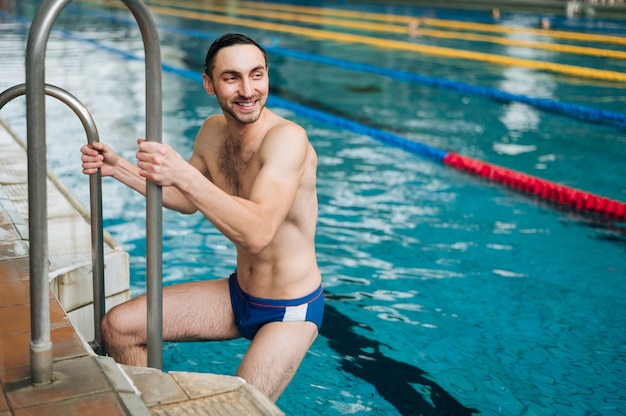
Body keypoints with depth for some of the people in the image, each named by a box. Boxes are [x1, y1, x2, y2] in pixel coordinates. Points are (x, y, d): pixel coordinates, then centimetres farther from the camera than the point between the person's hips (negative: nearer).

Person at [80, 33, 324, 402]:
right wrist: (118, 168, 6)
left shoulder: (287, 138, -26)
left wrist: (182, 173, -45)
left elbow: (257, 232, -39)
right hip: (238, 293, 7)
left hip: (291, 312, -7)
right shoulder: (213, 131, -2)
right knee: (118, 326, 5)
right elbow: (188, 201, 16)